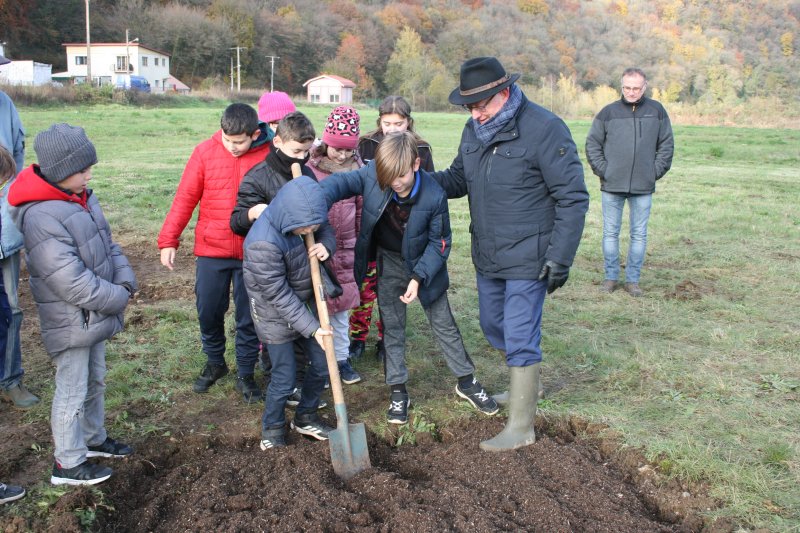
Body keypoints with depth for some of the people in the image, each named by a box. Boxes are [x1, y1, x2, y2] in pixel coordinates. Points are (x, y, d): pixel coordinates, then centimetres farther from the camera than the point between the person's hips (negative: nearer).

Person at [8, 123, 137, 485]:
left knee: (95, 381, 24)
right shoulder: (41, 217, -26)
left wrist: (125, 281, -9)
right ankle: (68, 464, 24)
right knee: (72, 393, 7)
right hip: (71, 323, -8)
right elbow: (73, 283, -27)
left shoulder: (81, 198, 1)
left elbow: (108, 244, 8)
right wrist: (119, 299, -16)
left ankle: (93, 439, 44)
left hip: (95, 315, 9)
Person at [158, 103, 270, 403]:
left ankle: (246, 373, 27)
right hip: (211, 250, 2)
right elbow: (185, 198, -2)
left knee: (249, 316, 9)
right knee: (208, 311, 12)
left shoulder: (269, 155, -9)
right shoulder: (206, 151, -5)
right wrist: (168, 240, -4)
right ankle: (215, 362, 36)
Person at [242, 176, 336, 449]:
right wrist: (311, 328, -25)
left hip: (306, 305, 7)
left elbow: (327, 231, 6)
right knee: (284, 379, 2)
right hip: (277, 316, -6)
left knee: (321, 364, 12)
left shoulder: (305, 219, -15)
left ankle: (306, 418, 36)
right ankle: (272, 429, 30)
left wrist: (325, 245, -19)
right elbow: (279, 296, -28)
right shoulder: (262, 243, -34)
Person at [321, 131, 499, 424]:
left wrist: (419, 277, -25)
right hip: (388, 262, 2)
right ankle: (397, 390, 19)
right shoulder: (373, 174, -23)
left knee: (444, 323, 9)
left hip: (424, 265, -2)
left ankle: (466, 381, 25)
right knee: (392, 326, 7)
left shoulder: (434, 196, -28)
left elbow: (439, 242, -17)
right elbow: (342, 182, -19)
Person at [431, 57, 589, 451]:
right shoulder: (474, 129, 3)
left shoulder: (544, 129, -18)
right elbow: (459, 178, 14)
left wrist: (560, 257, -18)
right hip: (487, 256, 8)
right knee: (494, 328, 20)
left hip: (527, 259, -7)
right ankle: (526, 385, 45)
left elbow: (572, 198, -15)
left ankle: (521, 427, 13)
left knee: (520, 339, -2)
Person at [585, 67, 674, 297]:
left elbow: (666, 145, 9)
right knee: (610, 233, 6)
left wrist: (656, 172, 0)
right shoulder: (608, 112, 1)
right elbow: (592, 144, 5)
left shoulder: (657, 111, 4)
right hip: (612, 185, -1)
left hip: (643, 186, 1)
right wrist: (602, 170, -4)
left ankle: (633, 280, 17)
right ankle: (611, 277, 17)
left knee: (639, 235, 7)